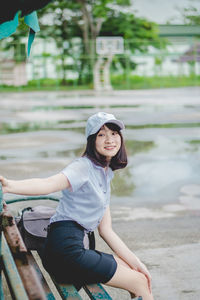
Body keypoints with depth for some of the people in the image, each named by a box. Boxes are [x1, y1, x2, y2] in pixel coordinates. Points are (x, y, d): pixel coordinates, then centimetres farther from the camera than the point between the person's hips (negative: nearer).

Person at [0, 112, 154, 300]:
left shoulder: (106, 174, 18)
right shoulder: (84, 166, -9)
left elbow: (106, 230, 17)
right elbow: (50, 183, -30)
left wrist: (135, 262, 13)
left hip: (75, 247, 9)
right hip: (65, 247, -9)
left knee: (139, 274, 14)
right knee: (140, 283, -1)